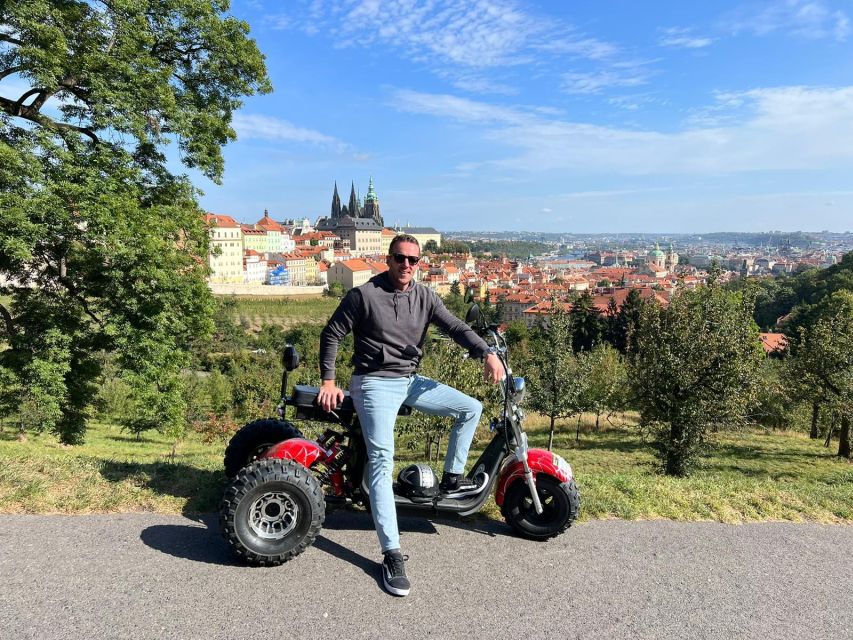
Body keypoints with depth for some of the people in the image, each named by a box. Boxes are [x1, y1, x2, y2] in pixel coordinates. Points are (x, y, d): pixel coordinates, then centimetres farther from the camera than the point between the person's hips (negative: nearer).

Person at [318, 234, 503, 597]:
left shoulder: (425, 297, 3)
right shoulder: (364, 295, -9)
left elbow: (455, 327, -8)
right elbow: (331, 335, -3)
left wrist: (487, 353, -25)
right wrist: (328, 381, -9)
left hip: (411, 381, 6)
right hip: (375, 384, -6)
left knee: (471, 408, 3)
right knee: (382, 462, -14)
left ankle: (451, 478, 19)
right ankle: (392, 555, -11)